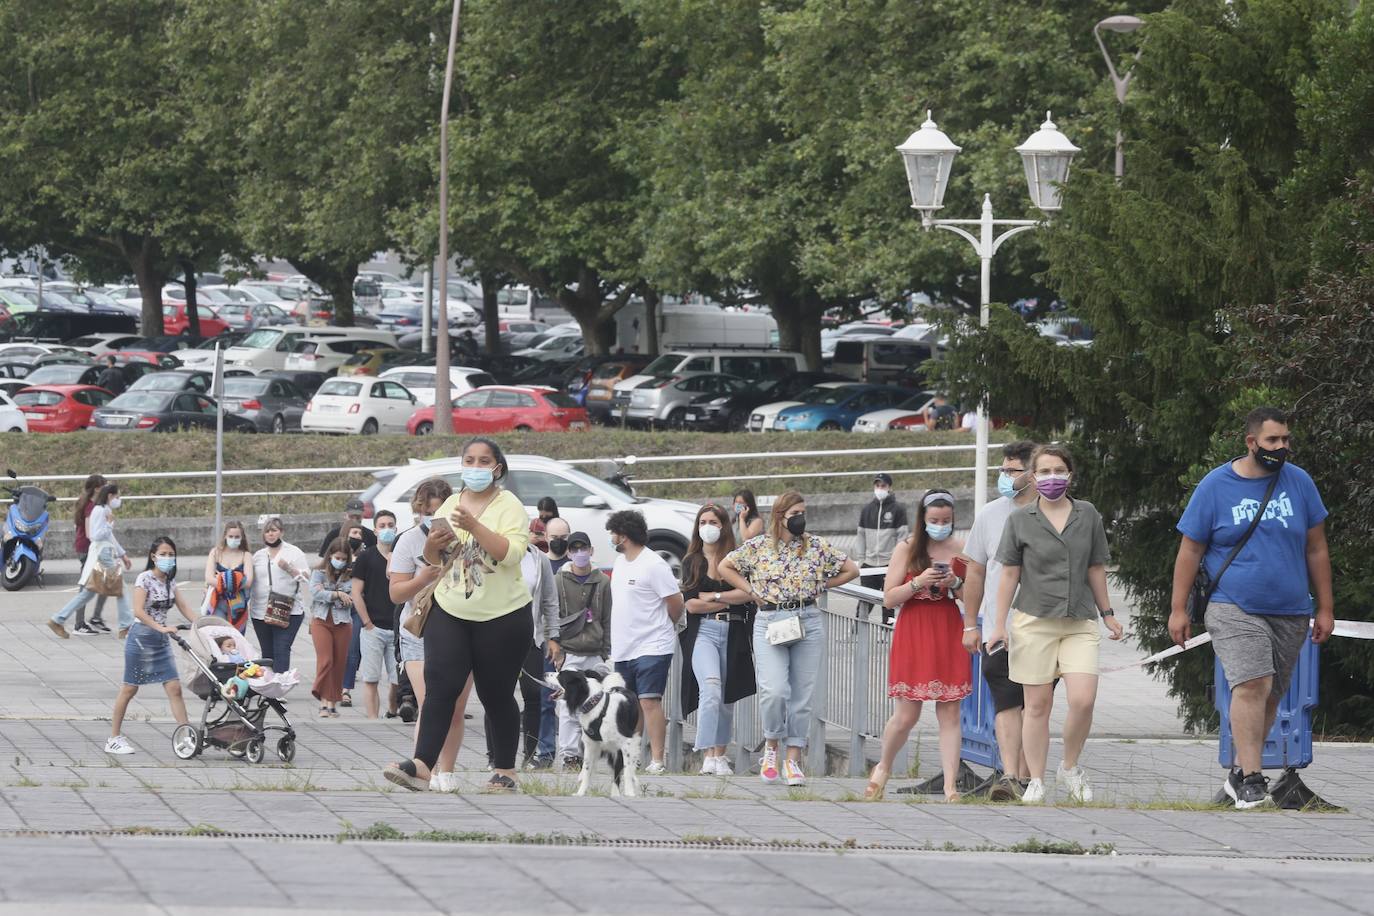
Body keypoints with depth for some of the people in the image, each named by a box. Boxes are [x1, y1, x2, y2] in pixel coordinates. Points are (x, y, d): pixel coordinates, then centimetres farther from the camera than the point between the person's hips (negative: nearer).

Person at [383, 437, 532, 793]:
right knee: (439, 686, -9)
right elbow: (431, 559, 16)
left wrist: (474, 526, -28)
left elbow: (511, 553, -20)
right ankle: (421, 766, -16)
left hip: (501, 617, -4)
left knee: (497, 694, 5)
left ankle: (505, 771, 16)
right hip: (450, 612, 4)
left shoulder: (509, 506, -6)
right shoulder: (450, 503, 10)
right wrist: (432, 544, -7)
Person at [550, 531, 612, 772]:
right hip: (569, 654, -2)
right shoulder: (558, 581, 5)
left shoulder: (603, 582, 9)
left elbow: (608, 620, 10)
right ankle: (570, 756, -6)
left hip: (595, 655, 2)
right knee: (569, 707, -8)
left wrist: (607, 653, 5)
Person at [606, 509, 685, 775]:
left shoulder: (654, 565, -13)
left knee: (649, 701, -15)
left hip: (652, 646, -9)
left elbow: (676, 603, -11)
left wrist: (662, 627, 5)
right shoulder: (620, 562, 14)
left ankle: (657, 760, -17)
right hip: (623, 649, 9)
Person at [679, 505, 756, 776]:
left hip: (733, 633, 1)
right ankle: (708, 757, -25)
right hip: (702, 631, -1)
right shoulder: (692, 562, 9)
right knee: (711, 689, -20)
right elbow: (691, 604, 0)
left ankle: (720, 756, 17)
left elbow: (749, 592, -6)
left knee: (727, 698, 5)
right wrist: (732, 599, -3)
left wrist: (713, 596, -7)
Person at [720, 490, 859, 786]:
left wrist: (821, 585, 6)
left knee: (802, 695, 1)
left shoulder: (817, 546, 6)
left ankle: (793, 759, 8)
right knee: (774, 690, -17)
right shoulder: (758, 546, 3)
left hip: (808, 623, 2)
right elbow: (725, 567, 13)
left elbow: (851, 569, 13)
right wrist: (751, 590, 4)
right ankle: (771, 746, 6)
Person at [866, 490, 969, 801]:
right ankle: (883, 768, 24)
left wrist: (955, 584, -9)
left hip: (950, 634, 2)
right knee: (906, 715, -1)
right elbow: (889, 597, -1)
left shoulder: (960, 550, 7)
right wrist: (918, 582, -16)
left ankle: (951, 786, -4)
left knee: (950, 714, -3)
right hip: (913, 632, -2)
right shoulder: (907, 549, 2)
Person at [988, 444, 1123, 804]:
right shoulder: (1020, 521, 2)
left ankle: (1070, 768, 10)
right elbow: (1009, 575, 3)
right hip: (1034, 622, -1)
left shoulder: (1088, 515, 7)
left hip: (1080, 622, 1)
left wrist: (1107, 613, 16)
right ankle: (1035, 782, 10)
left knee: (1083, 700, -13)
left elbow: (1095, 569, 14)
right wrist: (1000, 624, -1)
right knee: (1037, 705, 2)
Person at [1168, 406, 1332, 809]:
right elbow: (1190, 550, 4)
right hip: (1235, 608, -4)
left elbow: (1316, 549, 12)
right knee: (1252, 684, -20)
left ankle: (1241, 772, 21)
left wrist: (1325, 608, 10)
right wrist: (1178, 609, 2)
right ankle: (1252, 779, -21)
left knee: (1270, 695, 6)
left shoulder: (1299, 483, 7)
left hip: (1290, 611, 4)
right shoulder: (1215, 486, 0)